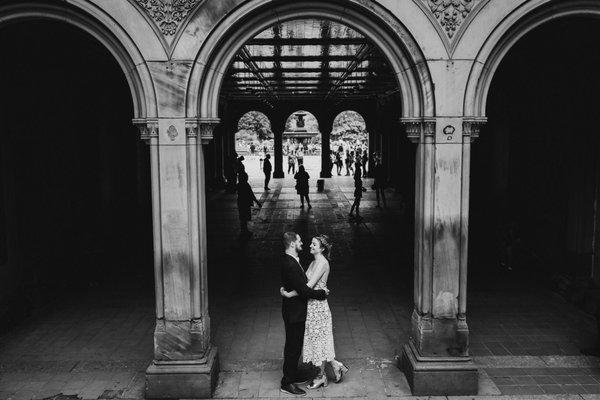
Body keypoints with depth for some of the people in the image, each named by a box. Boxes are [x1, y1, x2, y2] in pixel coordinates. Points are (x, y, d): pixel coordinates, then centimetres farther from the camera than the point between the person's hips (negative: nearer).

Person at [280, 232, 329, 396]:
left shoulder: (291, 261, 7)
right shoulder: (290, 265, -27)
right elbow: (304, 291, -26)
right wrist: (323, 292, -15)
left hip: (295, 311, 10)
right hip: (294, 313, -10)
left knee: (295, 346, 21)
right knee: (293, 347, 1)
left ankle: (292, 374, 35)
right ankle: (287, 383, 13)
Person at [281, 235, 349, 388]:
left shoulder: (322, 263, -18)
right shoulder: (314, 262, 10)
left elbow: (309, 285, -25)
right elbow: (305, 282, 14)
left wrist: (289, 294, -22)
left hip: (318, 306, -9)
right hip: (311, 305, 9)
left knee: (318, 340, 3)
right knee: (317, 341, 15)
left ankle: (321, 376, 19)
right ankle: (336, 366, 27)